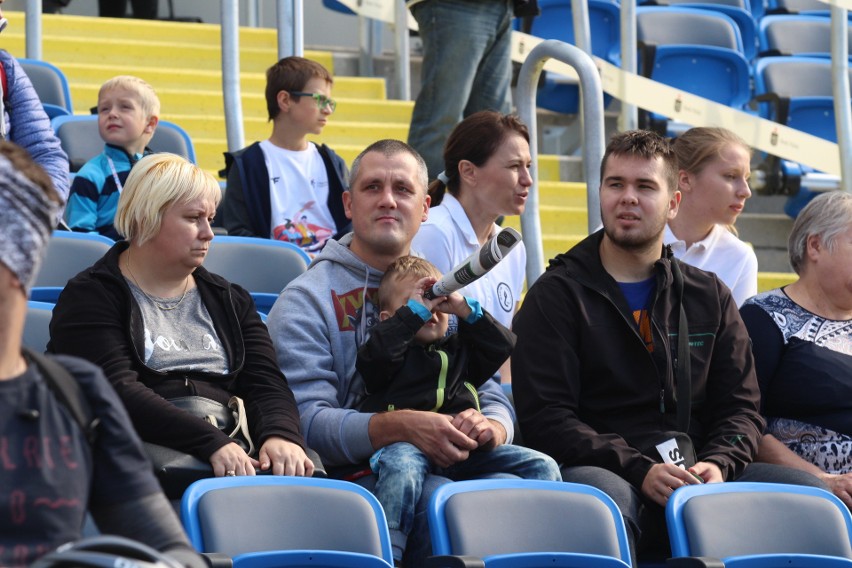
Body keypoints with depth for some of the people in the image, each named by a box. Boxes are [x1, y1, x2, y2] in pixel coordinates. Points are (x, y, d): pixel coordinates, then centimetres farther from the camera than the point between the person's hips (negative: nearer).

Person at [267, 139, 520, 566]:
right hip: (355, 478, -4)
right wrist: (403, 427, -26)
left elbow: (493, 397, 17)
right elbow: (306, 421, -10)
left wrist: (490, 427, -10)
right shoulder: (306, 300, 2)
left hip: (449, 468, 4)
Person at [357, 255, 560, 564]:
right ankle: (386, 556, -45)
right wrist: (415, 311, 2)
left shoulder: (458, 349, 33)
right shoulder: (397, 348, 18)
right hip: (406, 441, -5)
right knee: (400, 467, -42)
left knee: (541, 466, -8)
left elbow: (503, 345, 23)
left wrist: (464, 308, 15)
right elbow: (375, 355, -5)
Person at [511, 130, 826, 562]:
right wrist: (639, 471, -17)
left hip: (698, 481, 4)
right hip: (609, 474, -4)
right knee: (603, 496, -41)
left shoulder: (710, 297, 20)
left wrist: (719, 463, -8)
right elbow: (544, 417, -4)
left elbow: (740, 406, 16)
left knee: (806, 491, -23)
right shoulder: (556, 295, 7)